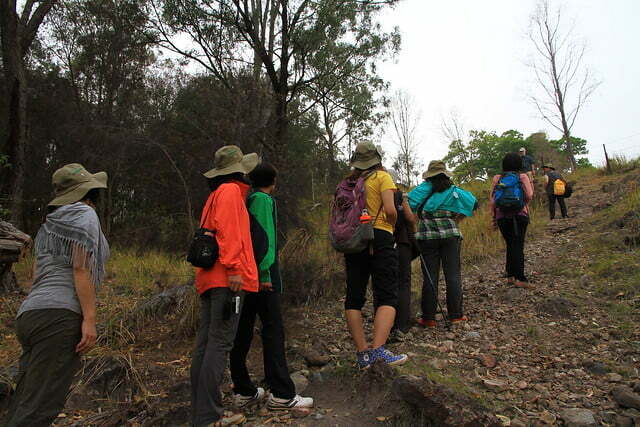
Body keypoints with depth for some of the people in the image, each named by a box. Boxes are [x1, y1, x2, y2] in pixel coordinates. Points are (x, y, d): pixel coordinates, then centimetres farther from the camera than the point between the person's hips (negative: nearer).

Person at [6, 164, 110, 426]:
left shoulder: (49, 223, 24)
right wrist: (89, 318, -15)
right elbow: (81, 268, -12)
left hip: (29, 313, 9)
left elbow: (37, 275, 22)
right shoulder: (84, 214, -1)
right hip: (59, 314, -9)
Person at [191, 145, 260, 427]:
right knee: (219, 345, -8)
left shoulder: (216, 195, 25)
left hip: (209, 278, 10)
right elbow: (227, 230, -17)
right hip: (227, 278, -10)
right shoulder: (231, 191, -4)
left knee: (205, 344, 10)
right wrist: (234, 269, -21)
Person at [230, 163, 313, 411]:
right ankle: (282, 395, -2)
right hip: (261, 275, -9)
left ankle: (243, 392, 17)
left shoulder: (246, 200, 20)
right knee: (273, 332, -6)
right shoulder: (263, 199, -5)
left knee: (242, 333, 9)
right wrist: (265, 273, -19)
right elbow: (263, 237, -15)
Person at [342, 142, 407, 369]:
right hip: (379, 238, -4)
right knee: (387, 297, -3)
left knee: (354, 298, 7)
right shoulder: (382, 177, 0)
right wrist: (391, 224, 7)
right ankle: (378, 349, -18)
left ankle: (362, 353, 8)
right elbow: (390, 210, -12)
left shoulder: (348, 182, 13)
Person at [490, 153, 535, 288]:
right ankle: (520, 278, -1)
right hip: (519, 215, -2)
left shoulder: (497, 178, 6)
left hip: (502, 216, 2)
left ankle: (510, 276, 15)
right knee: (518, 246, 0)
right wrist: (532, 187, 12)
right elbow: (529, 196, -9)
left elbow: (492, 200, 3)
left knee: (510, 246, 15)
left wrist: (494, 217, 9)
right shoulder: (523, 177, 1)